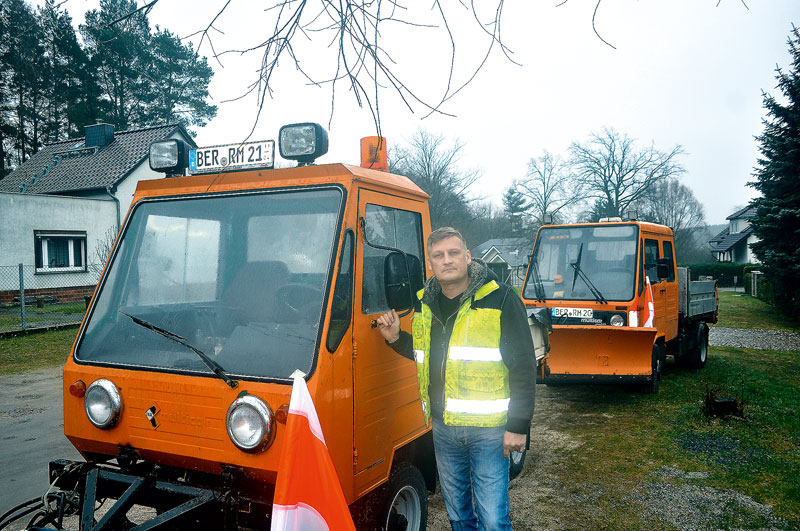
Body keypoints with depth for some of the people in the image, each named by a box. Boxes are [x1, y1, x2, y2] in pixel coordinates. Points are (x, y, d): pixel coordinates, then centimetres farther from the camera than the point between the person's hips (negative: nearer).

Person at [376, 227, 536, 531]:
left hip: (488, 429, -5)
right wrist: (396, 338, 4)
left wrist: (518, 426, -13)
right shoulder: (424, 304, 7)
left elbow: (524, 366, -10)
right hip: (443, 427, 5)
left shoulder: (501, 300, -10)